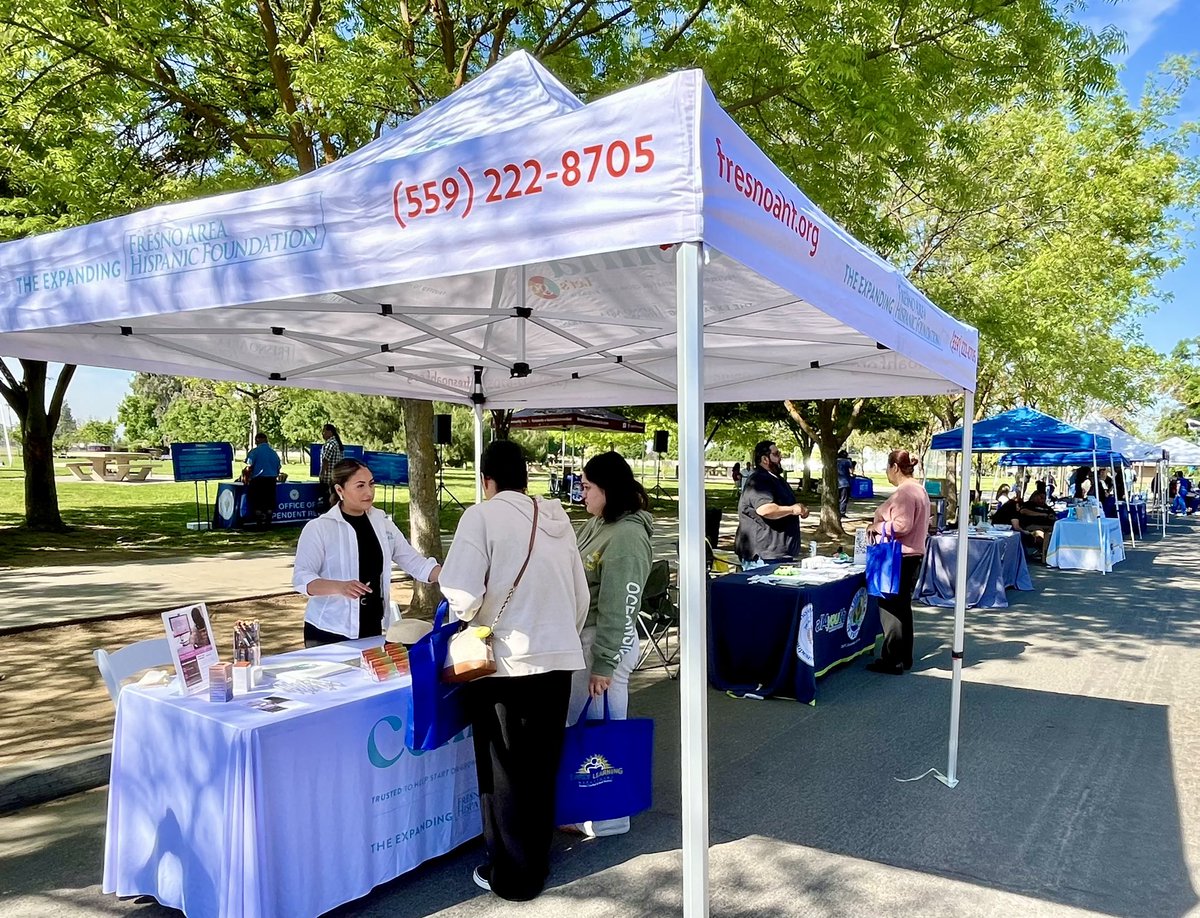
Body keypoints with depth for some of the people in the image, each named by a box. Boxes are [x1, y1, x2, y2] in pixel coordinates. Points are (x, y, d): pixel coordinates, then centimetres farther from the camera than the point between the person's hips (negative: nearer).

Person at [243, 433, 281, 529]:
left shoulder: (254, 452, -6)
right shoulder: (274, 453, 10)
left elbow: (249, 467, -9)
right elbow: (278, 468, 13)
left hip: (258, 480, -5)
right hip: (272, 480, 5)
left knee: (257, 503, 4)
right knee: (269, 503, 9)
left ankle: (260, 524, 2)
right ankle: (267, 524, 11)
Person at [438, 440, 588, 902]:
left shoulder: (483, 515, -10)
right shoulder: (558, 517, 7)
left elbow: (463, 594, -19)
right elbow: (582, 596, 11)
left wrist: (467, 616, 3)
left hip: (505, 661, -5)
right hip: (558, 658, 5)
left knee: (503, 772, 12)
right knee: (541, 767, 19)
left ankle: (512, 875, 24)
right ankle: (537, 860, 33)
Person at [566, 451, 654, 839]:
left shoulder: (627, 537, -20)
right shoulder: (597, 524, 8)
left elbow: (617, 609, -21)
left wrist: (603, 664, -19)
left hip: (605, 643, -9)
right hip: (582, 639, 9)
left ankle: (610, 818, 21)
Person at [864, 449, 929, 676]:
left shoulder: (905, 492, -18)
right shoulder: (918, 488, 15)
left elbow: (902, 525, -26)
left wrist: (878, 526, -13)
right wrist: (883, 525, 16)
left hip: (899, 558, -11)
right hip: (913, 555, 11)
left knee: (891, 608, -3)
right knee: (902, 607, 17)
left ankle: (892, 661, 3)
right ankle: (904, 657, 26)